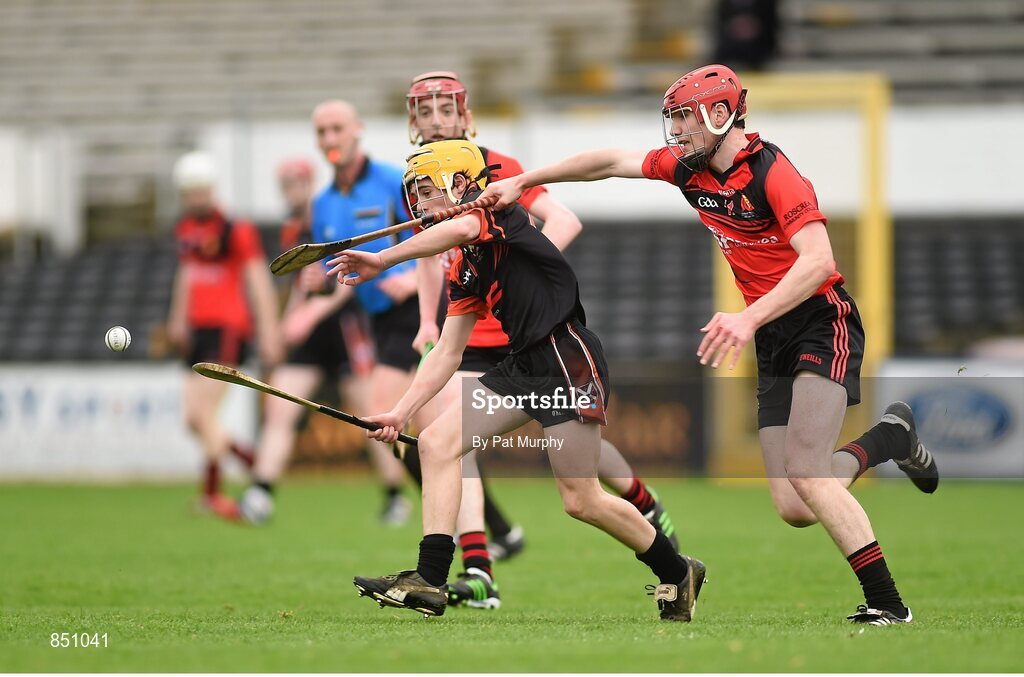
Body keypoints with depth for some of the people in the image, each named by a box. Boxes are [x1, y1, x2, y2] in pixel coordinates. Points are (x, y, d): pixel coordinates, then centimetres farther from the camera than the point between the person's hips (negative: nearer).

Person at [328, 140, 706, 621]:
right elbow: (448, 353, 18)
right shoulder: (464, 274, 18)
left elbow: (461, 228, -31)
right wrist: (401, 412, 10)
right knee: (437, 443, -4)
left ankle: (677, 572, 17)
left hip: (568, 362, -9)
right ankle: (429, 582, -7)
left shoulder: (499, 212, -6)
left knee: (582, 501, -5)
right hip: (523, 366, 9)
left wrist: (383, 259, -28)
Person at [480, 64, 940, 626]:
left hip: (823, 323, -8)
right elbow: (612, 162, 19)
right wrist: (521, 182, 20)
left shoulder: (771, 170, -19)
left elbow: (818, 262, -29)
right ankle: (890, 436, 26)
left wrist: (749, 319, -38)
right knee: (793, 509, 1)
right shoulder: (688, 167, 5)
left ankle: (886, 603, -15)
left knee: (805, 475, -23)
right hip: (773, 342, 8)